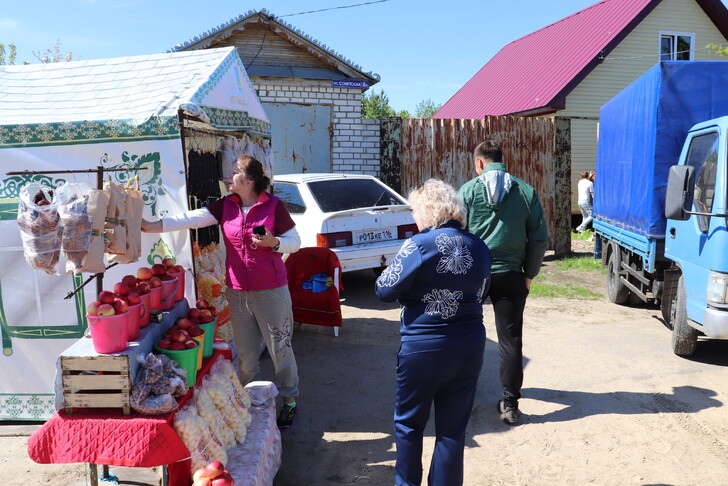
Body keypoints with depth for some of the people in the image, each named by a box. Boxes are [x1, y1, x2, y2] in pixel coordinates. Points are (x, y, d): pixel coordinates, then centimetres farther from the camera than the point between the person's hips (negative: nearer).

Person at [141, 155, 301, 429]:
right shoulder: (225, 206, 3)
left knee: (280, 348, 5)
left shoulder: (274, 205, -8)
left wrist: (274, 242, -22)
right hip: (237, 292, 4)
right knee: (245, 352, 14)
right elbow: (192, 219, -7)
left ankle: (289, 401, 23)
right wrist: (151, 226, -16)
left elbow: (295, 242, -2)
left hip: (270, 291, -4)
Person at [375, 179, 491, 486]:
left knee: (408, 423, 17)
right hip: (470, 347, 5)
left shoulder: (420, 245, -16)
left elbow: (385, 290, -13)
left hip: (424, 347, -5)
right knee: (453, 428, 14)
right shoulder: (480, 248, 2)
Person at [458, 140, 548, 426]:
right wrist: (529, 274, 9)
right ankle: (510, 404, 9)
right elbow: (539, 239, 1)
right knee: (511, 340, 6)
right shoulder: (526, 192, 1)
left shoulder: (469, 190, -4)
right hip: (510, 275, 1)